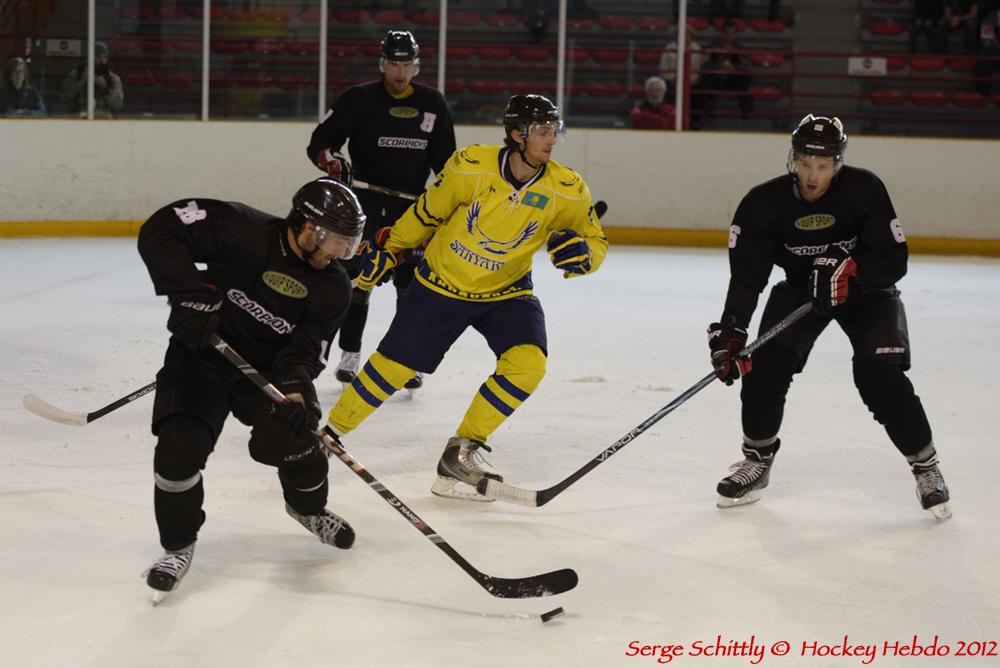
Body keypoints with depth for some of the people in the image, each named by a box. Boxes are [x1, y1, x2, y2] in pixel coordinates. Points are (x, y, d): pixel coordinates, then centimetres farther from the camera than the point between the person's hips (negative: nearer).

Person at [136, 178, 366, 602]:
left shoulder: (332, 289, -9)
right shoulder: (245, 232, -23)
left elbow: (305, 351, -12)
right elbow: (161, 229, -24)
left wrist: (294, 390, -33)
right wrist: (188, 293, -32)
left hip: (269, 366, 3)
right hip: (202, 350, -3)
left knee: (295, 441, -7)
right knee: (179, 447, -17)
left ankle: (309, 507, 31)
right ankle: (179, 546, 7)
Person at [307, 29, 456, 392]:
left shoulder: (433, 104, 5)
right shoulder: (359, 99, -4)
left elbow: (444, 157, 13)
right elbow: (320, 140, -3)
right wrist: (330, 158, -23)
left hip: (412, 204, 2)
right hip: (366, 198, -2)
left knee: (413, 283, -1)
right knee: (357, 277, -1)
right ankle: (349, 354, 9)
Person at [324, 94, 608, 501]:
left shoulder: (566, 190, -15)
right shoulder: (472, 167, -21)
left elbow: (596, 243, -4)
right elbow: (428, 212, -5)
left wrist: (581, 253, -27)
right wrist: (387, 249, 4)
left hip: (507, 292, 2)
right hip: (442, 284, -2)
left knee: (527, 363, -20)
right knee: (394, 366, 1)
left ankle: (462, 450, -4)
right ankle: (330, 432, 25)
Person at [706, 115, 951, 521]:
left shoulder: (864, 190, -25)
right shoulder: (764, 203, -20)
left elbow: (894, 261, -22)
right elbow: (747, 273, -21)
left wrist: (849, 271, -38)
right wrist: (731, 329, -32)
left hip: (867, 290, -2)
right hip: (800, 288, 2)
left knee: (881, 379, -19)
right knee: (766, 363, -15)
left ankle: (926, 466, 1)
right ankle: (757, 460, 7)